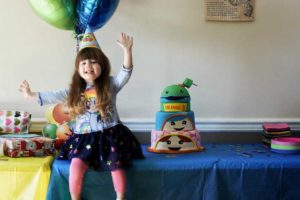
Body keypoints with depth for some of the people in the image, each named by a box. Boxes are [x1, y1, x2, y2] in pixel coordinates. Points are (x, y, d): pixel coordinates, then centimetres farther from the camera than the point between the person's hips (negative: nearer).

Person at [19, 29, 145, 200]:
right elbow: (55, 96, 8)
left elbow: (126, 72, -13)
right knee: (77, 164, -19)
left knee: (116, 166, -16)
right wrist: (31, 95, 3)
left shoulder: (110, 84, 0)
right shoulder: (75, 90, 9)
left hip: (110, 135, -2)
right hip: (84, 138, 2)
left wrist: (127, 50, -27)